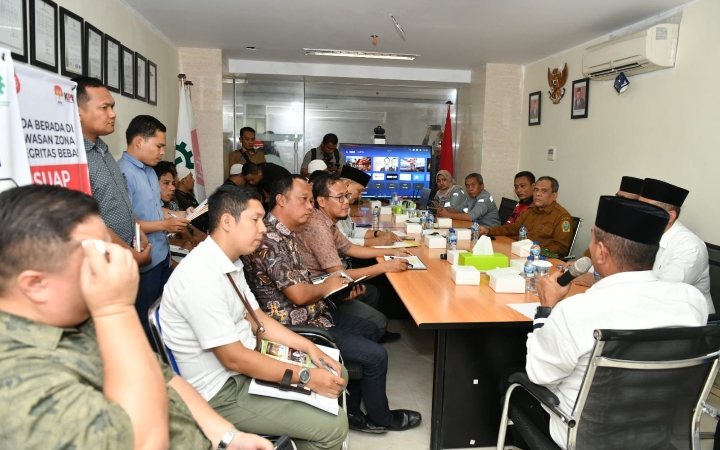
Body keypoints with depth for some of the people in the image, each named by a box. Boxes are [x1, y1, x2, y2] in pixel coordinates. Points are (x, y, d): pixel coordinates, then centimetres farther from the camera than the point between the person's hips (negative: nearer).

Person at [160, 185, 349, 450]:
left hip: (244, 363, 10)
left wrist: (308, 346, 0)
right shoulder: (201, 278, -28)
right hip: (223, 390, -9)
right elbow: (234, 358, -26)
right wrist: (306, 376, -20)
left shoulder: (230, 263, 3)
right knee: (333, 426, -13)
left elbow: (256, 319, 11)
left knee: (335, 376, 14)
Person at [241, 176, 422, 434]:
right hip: (296, 326, -11)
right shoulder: (271, 240, -25)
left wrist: (341, 292, 2)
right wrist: (326, 287, -8)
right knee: (376, 355, -4)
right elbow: (299, 294, -28)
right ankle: (381, 418, 24)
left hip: (309, 314, 11)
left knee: (369, 330, 20)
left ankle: (352, 411, 24)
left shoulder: (283, 233, 7)